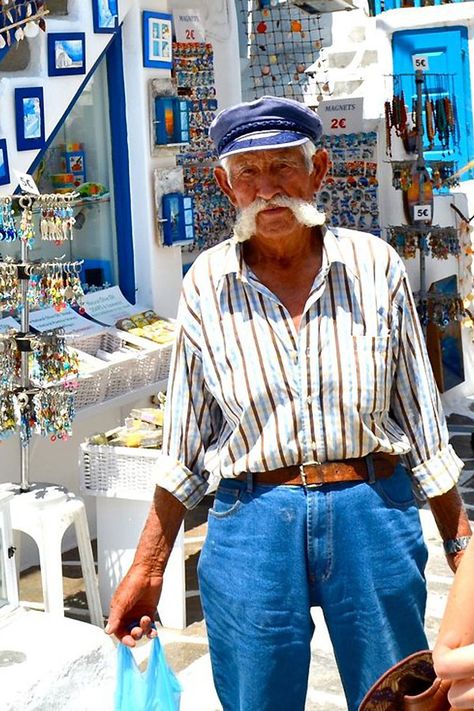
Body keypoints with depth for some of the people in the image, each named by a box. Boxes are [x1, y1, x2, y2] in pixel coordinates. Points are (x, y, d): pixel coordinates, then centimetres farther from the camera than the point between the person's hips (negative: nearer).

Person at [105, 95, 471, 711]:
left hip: (374, 515, 1)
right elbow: (184, 449, 4)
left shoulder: (375, 267, -2)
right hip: (252, 527, 0)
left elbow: (421, 422, 4)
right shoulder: (207, 285, -1)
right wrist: (147, 569, 5)